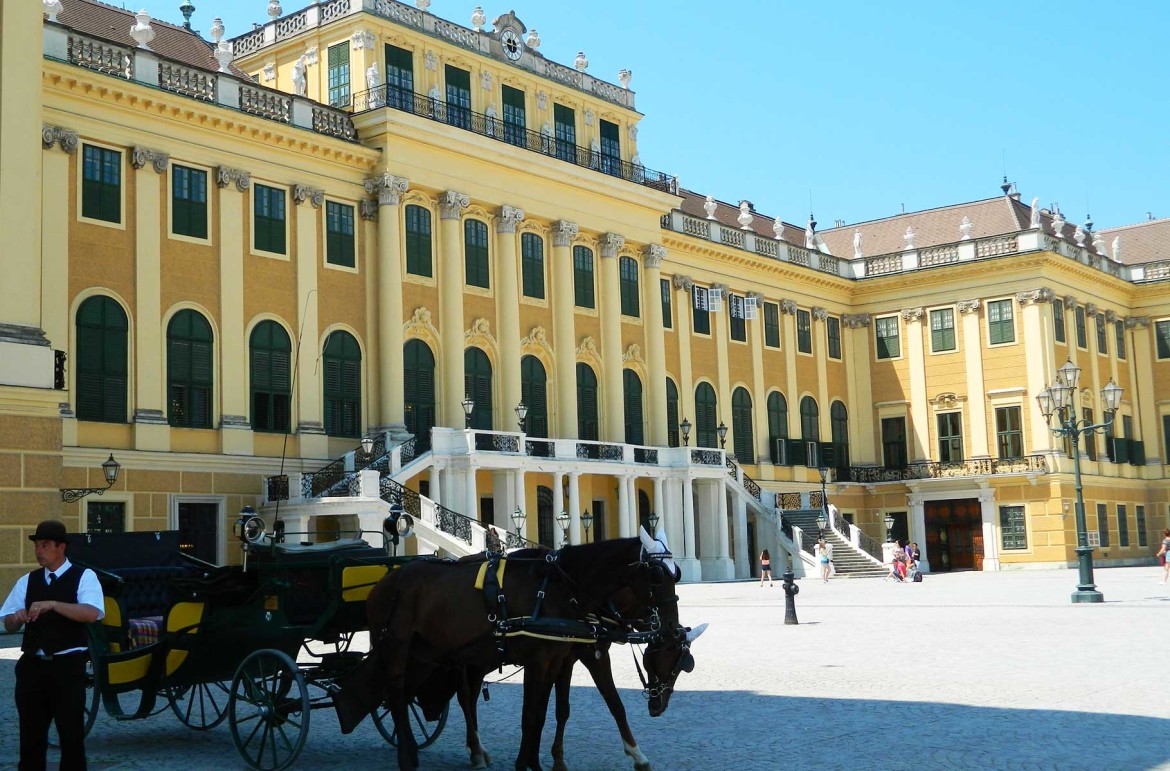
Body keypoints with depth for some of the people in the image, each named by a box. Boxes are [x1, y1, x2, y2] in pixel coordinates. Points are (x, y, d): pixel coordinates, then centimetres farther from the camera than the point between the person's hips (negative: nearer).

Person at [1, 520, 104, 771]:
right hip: (32, 665, 4)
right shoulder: (27, 581, 11)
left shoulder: (83, 577, -2)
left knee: (72, 733, 3)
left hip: (68, 666, -4)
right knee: (31, 733, 10)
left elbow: (92, 613, -19)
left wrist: (53, 605, -28)